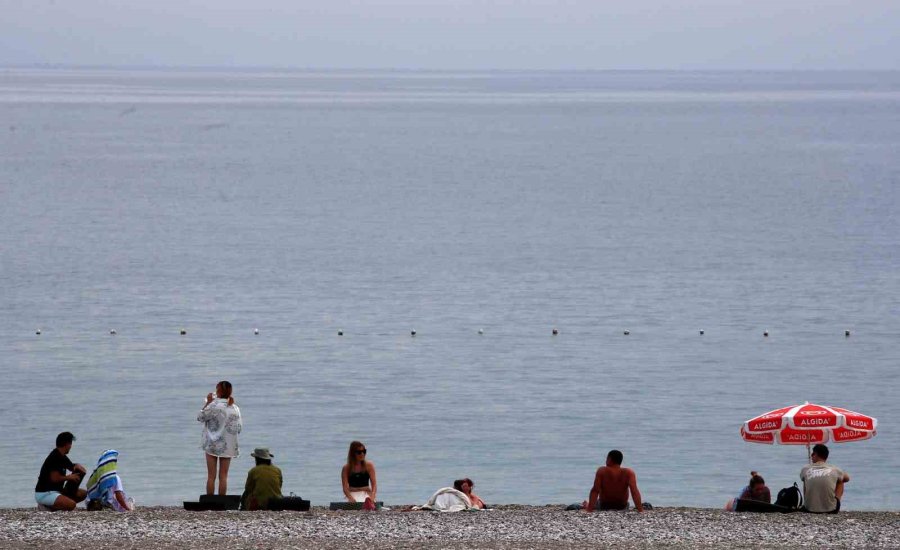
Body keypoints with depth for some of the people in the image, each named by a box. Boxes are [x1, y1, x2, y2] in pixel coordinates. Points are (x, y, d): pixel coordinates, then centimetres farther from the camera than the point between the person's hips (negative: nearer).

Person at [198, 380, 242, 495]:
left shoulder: (213, 406, -15)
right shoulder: (235, 408, -3)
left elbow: (200, 417, -3)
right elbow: (238, 428, 1)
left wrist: (208, 403, 4)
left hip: (213, 445, -3)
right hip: (228, 446, 3)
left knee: (211, 476, 4)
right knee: (223, 476, 7)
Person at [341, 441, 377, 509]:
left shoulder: (369, 466, 8)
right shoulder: (346, 468, 6)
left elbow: (374, 484, 2)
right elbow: (345, 488, 0)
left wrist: (372, 496, -17)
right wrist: (351, 498, -20)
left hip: (366, 493, 1)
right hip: (353, 494, -1)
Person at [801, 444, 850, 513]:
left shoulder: (805, 469, 1)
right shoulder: (834, 469, 1)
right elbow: (847, 478, 23)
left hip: (810, 510, 1)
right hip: (831, 510, -1)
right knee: (840, 482, 25)